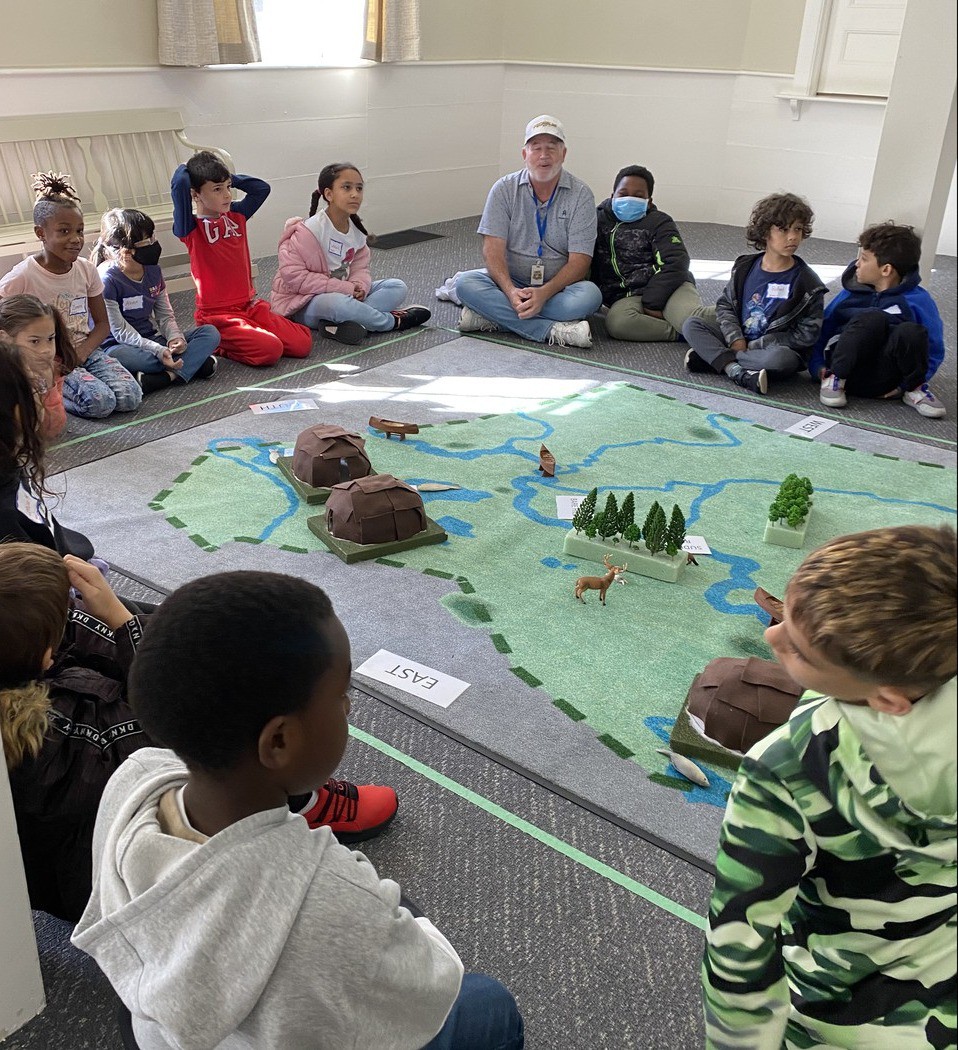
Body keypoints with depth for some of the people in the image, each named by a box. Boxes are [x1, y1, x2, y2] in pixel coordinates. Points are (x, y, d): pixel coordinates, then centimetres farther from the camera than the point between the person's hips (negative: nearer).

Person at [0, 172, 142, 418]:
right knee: (100, 402, -28)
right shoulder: (21, 278, -13)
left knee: (130, 398, -18)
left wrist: (82, 351, -12)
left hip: (84, 352, 6)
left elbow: (102, 323, 7)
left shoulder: (87, 270, 1)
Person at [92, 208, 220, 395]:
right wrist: (158, 351, -30)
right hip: (121, 346, -6)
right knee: (118, 355, -43)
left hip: (153, 340, 6)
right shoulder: (106, 279, -17)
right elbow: (120, 331, -18)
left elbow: (165, 315, 8)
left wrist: (174, 337, -15)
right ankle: (195, 361, -26)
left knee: (210, 333, -10)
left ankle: (167, 376, -33)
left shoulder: (153, 270, 3)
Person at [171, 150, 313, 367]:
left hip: (250, 306, 7)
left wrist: (228, 178, 10)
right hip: (218, 316, -7)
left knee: (302, 344, -7)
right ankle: (217, 343, 1)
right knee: (270, 350, -26)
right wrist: (184, 170, -1)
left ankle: (242, 336, 13)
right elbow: (179, 185, -24)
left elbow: (262, 188, 17)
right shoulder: (191, 229, -9)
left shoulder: (235, 215, 11)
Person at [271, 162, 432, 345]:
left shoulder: (356, 229, 3)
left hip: (344, 294, 8)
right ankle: (393, 321, -15)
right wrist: (344, 288, -24)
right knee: (336, 303, -41)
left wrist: (359, 286, -18)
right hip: (304, 305, -8)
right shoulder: (310, 230, -19)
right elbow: (293, 276, -23)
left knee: (397, 287, -4)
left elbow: (360, 268, 9)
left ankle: (350, 322, -28)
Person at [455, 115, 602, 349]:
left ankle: (495, 315, -28)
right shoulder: (504, 189, 0)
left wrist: (544, 293, -29)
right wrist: (511, 292, -28)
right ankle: (554, 331, -32)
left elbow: (579, 260, -11)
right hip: (510, 283, 1)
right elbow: (493, 249, -9)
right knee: (466, 283, -27)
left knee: (589, 295, -32)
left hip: (558, 286, -1)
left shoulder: (580, 195, -4)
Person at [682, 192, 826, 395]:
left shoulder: (808, 284, -8)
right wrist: (736, 339, -14)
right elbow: (725, 304, 7)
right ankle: (736, 370, -32)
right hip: (738, 339, 4)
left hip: (772, 348, -4)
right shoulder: (745, 267, 4)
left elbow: (806, 334, -10)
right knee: (691, 324, -13)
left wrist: (753, 346, -16)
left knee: (781, 358, -39)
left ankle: (711, 356, -27)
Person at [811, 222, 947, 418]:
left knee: (912, 332, -29)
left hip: (883, 383, 0)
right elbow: (822, 329, 13)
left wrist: (906, 385, -5)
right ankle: (835, 378, -16)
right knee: (872, 318, -26)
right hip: (846, 371, 1)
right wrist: (818, 365, -2)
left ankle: (914, 390, -6)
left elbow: (935, 352, 4)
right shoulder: (851, 293, 9)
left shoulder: (918, 300, 1)